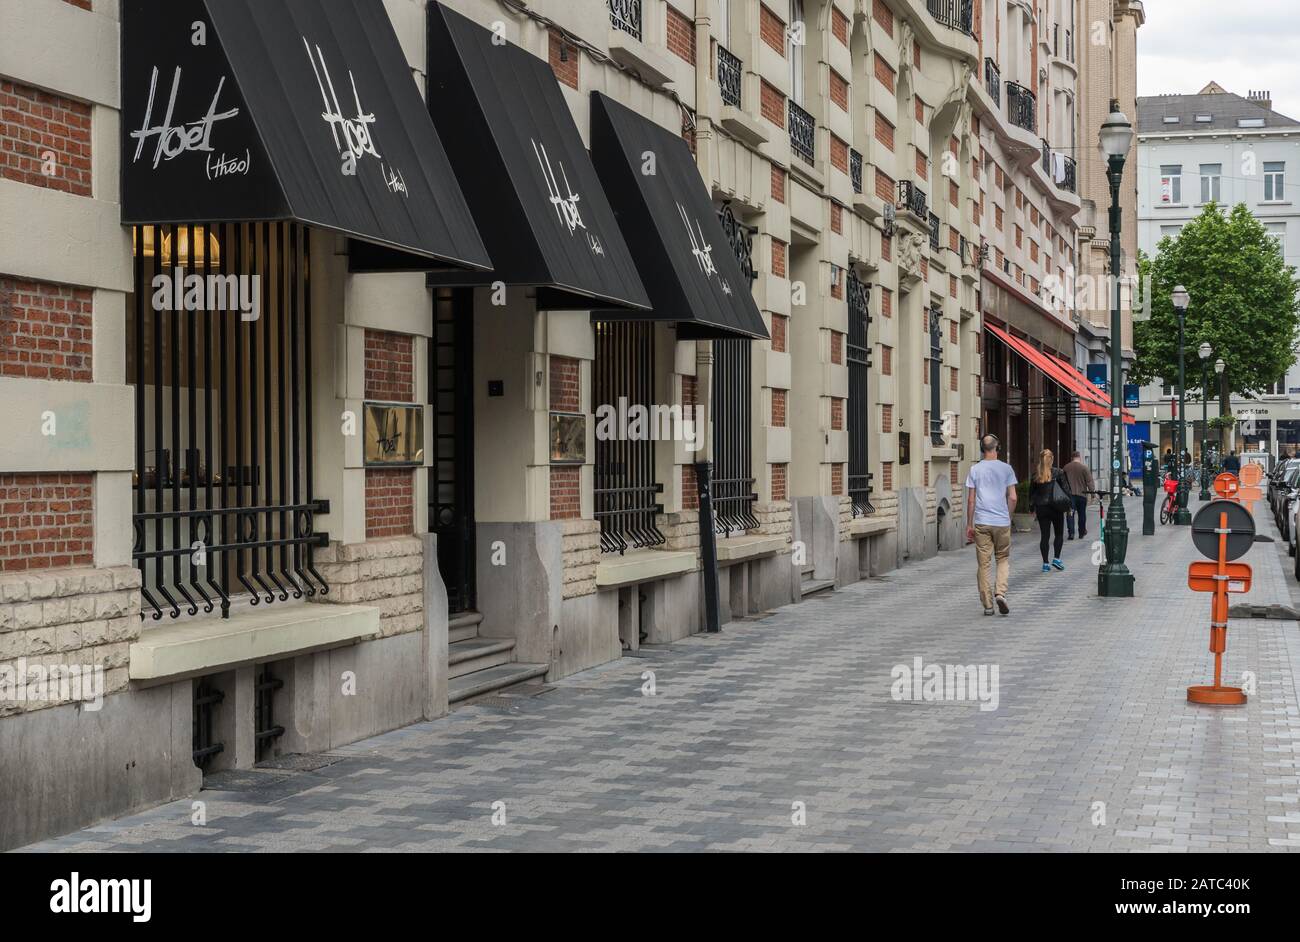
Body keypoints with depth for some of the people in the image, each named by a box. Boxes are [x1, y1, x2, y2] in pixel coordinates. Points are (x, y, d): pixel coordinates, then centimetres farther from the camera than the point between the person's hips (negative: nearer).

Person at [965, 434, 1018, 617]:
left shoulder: (975, 469, 1)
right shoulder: (1006, 468, 1)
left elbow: (971, 500, 0)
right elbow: (1012, 497, 0)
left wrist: (969, 525, 6)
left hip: (981, 522, 0)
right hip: (1002, 521, 0)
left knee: (983, 563, 4)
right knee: (1003, 559, 12)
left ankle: (987, 604, 4)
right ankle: (1000, 593, -8)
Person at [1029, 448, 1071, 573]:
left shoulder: (1035, 475, 1)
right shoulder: (1058, 472, -6)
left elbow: (1031, 492, 7)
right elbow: (1066, 489, -5)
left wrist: (1033, 508, 16)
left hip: (1041, 508, 2)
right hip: (1056, 507, -2)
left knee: (1044, 536, 5)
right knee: (1059, 534, 12)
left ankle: (1045, 563, 4)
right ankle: (1056, 558, 1)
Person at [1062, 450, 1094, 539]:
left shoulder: (1065, 468, 6)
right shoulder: (1084, 468, -5)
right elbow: (1090, 482, -8)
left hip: (1069, 494, 1)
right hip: (1081, 494, -1)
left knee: (1070, 514, -1)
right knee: (1082, 514, 11)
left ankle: (1071, 532, -13)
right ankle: (1082, 533, 20)